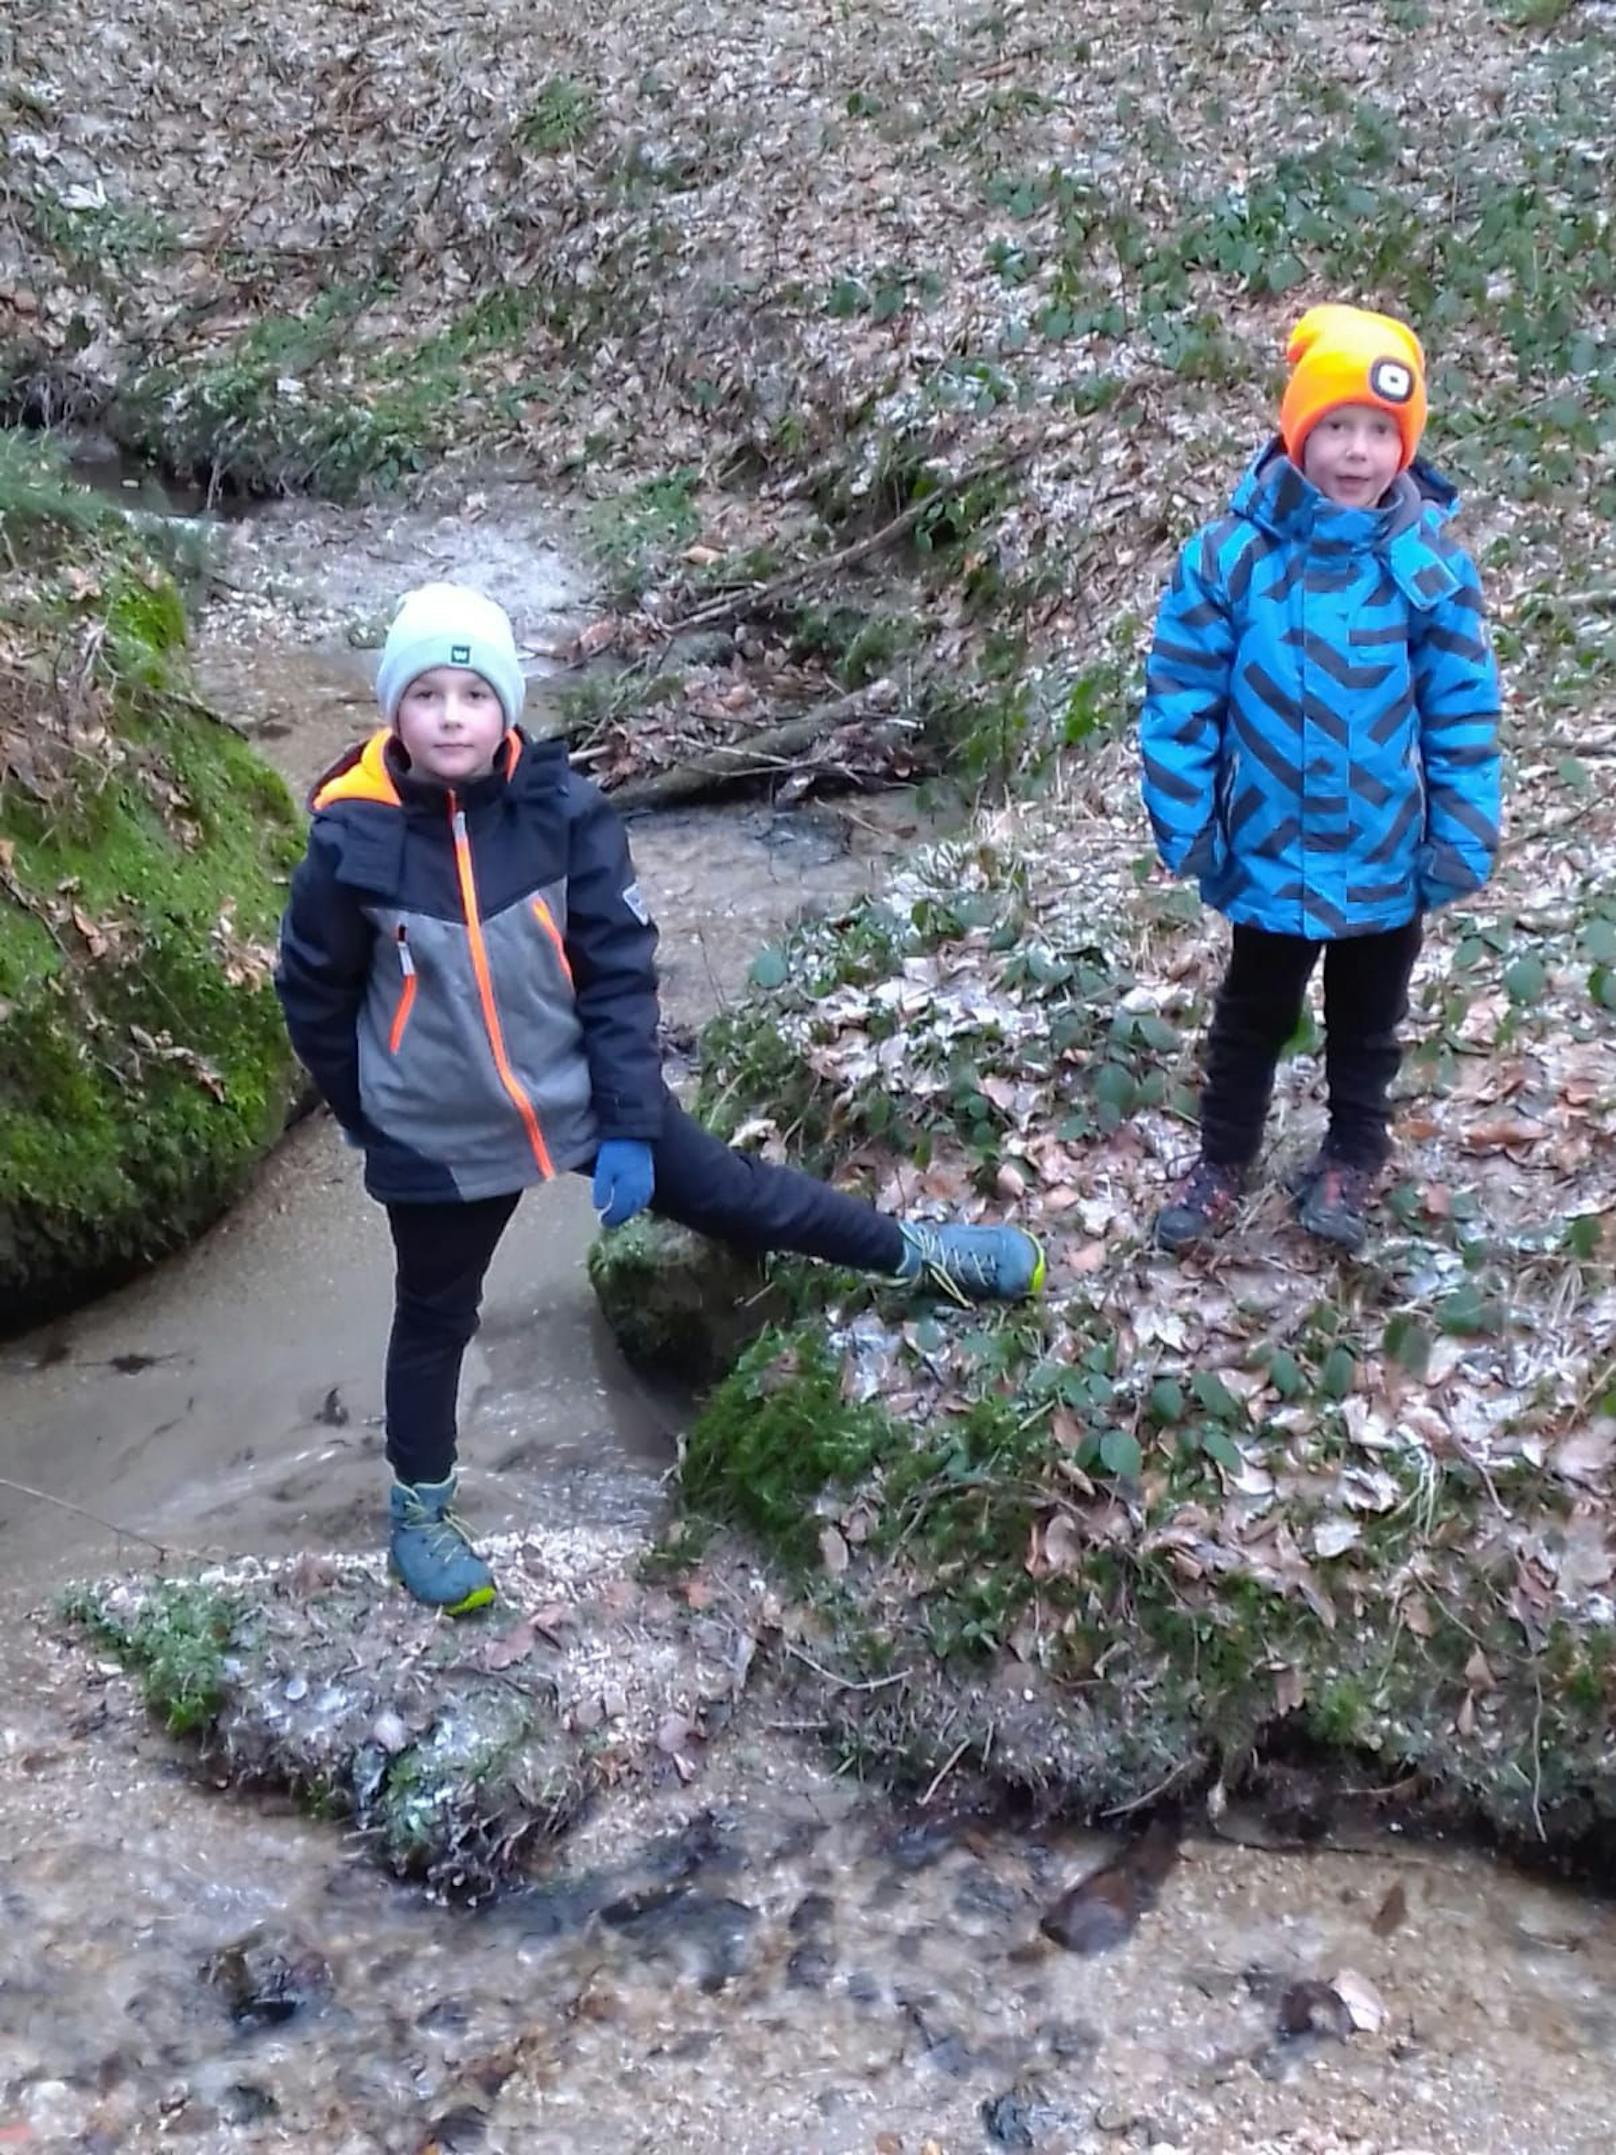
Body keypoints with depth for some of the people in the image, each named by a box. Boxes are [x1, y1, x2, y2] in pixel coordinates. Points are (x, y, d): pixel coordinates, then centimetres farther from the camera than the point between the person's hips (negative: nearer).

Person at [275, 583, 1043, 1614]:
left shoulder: (564, 809, -16)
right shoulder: (353, 841, -19)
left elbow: (620, 970, -11)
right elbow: (313, 995, -4)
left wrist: (628, 1125, -13)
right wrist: (370, 1114, 6)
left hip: (587, 1092, 1)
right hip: (440, 1139, 0)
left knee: (731, 1190, 12)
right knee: (436, 1320, 17)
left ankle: (920, 1254, 31)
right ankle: (420, 1509, 38)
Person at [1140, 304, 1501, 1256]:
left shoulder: (1433, 562, -15)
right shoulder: (1231, 553, -17)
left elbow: (1464, 711, -7)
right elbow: (1182, 696, -9)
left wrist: (1463, 837, -8)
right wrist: (1183, 821, -8)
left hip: (1389, 859, 1)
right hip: (1270, 852, 0)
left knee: (1369, 1021, 22)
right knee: (1252, 1016, 20)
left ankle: (1354, 1156, 44)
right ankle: (1224, 1157, 40)